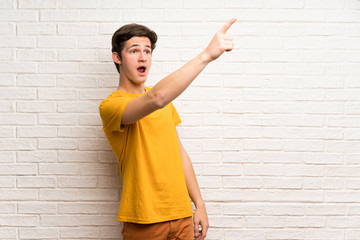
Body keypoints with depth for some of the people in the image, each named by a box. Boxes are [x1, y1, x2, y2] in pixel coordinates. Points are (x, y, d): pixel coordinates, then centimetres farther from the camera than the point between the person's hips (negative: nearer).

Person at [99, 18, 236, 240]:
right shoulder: (110, 105, -13)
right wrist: (207, 54, -35)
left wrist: (199, 204, 10)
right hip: (144, 222, -5)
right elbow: (156, 98, -33)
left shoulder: (165, 101, 12)